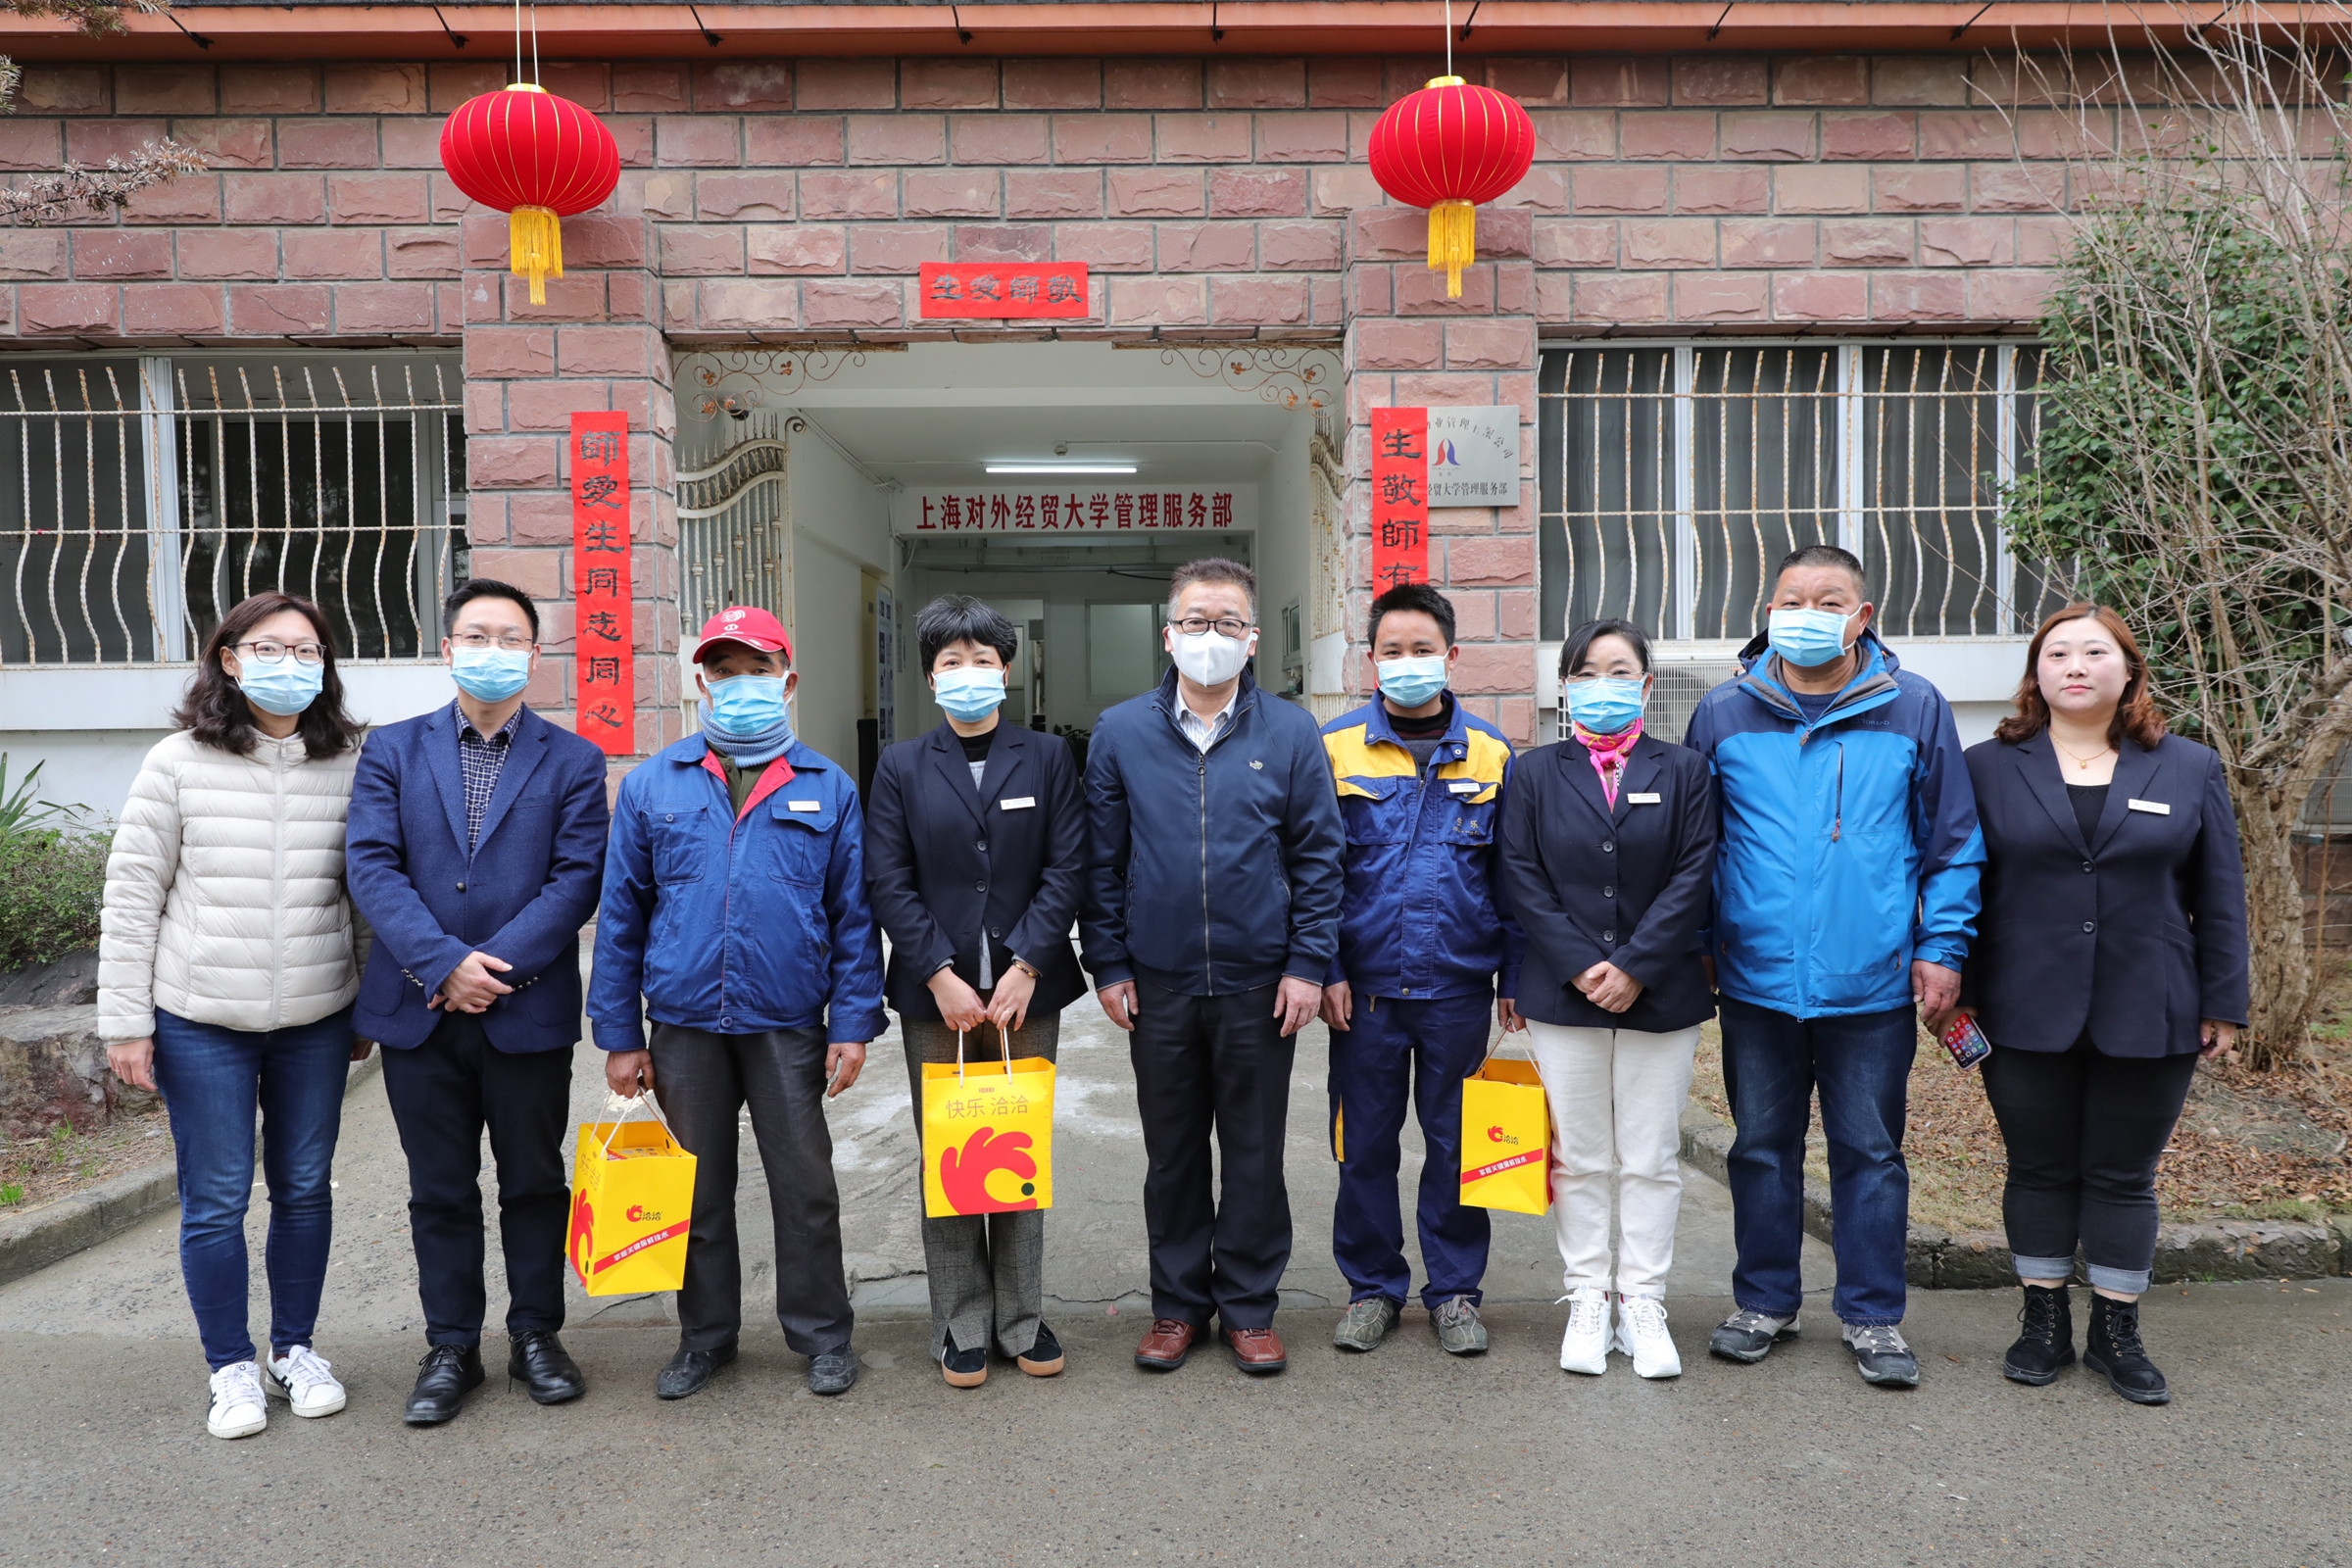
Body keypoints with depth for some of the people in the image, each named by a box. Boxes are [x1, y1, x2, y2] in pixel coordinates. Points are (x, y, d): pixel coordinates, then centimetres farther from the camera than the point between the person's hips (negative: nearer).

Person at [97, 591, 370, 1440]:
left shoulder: (351, 767, 1)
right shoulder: (178, 763, -4)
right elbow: (131, 896, -2)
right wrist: (125, 1020, -4)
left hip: (315, 1023, 2)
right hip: (201, 1023, -2)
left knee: (305, 1189, 12)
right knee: (215, 1201, 6)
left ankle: (296, 1350, 30)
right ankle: (231, 1368, 24)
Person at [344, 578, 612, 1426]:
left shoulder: (572, 761, 2)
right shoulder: (394, 749, 5)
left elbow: (576, 879, -7)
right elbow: (372, 866, -5)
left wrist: (497, 967, -16)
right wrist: (444, 964, -17)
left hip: (529, 1011, -1)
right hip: (418, 1009, 1)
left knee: (535, 1181, 11)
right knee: (440, 1190, 12)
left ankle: (536, 1333, 27)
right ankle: (451, 1347, 26)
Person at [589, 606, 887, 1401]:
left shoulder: (827, 788, 0)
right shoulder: (652, 785, 3)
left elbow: (854, 915, 1)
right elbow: (621, 913, 4)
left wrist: (853, 1024, -5)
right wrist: (620, 1034, 2)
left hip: (788, 1024, -1)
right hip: (684, 1023, 1)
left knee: (806, 1187, 8)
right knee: (699, 1190, 14)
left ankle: (821, 1334, 26)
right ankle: (706, 1335, 31)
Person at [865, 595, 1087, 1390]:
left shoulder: (1047, 757, 4)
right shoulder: (902, 766, 4)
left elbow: (1068, 868, -3)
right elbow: (888, 881, -2)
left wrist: (1024, 969, -12)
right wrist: (941, 975, -12)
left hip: (1026, 987, 0)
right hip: (935, 992, 0)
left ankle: (1023, 1318, 23)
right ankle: (962, 1325, 20)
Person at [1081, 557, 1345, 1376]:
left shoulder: (1291, 733, -1)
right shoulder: (1119, 733, 1)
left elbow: (1318, 856, 0)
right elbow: (1102, 861, 4)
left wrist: (1308, 964, -5)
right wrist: (1107, 964, 0)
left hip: (1260, 984, -1)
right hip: (1157, 985, 1)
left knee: (1255, 1153, 10)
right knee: (1171, 1153, 13)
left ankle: (1249, 1307, 26)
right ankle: (1178, 1303, 28)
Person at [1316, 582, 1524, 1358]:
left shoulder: (1491, 753, 3)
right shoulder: (1334, 748, -1)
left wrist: (1514, 977, 2)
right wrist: (1326, 969, -6)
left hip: (1459, 984, 1)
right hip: (1365, 986, 0)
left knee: (1456, 1142, 10)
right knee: (1364, 1143, 9)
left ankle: (1454, 1289, 26)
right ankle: (1372, 1286, 26)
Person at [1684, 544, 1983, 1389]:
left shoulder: (1915, 708, 0)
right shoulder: (1724, 712, 2)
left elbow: (1954, 840, 5)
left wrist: (1943, 947, -1)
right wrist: (1695, 943, 5)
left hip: (1875, 983, -1)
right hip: (1756, 979, 1)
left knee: (1871, 1152, 9)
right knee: (1763, 1147, 12)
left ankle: (1872, 1315, 25)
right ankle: (1764, 1302, 28)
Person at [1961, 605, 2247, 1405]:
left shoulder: (2189, 770, 6)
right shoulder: (1990, 767, 2)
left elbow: (2219, 898, 7)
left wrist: (2222, 1002, 3)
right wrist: (1957, 994, -1)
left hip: (2148, 1021, 1)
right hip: (2027, 1017, 0)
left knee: (2124, 1177, 10)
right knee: (2040, 1171, 10)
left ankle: (2117, 1332, 24)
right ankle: (2045, 1322, 25)